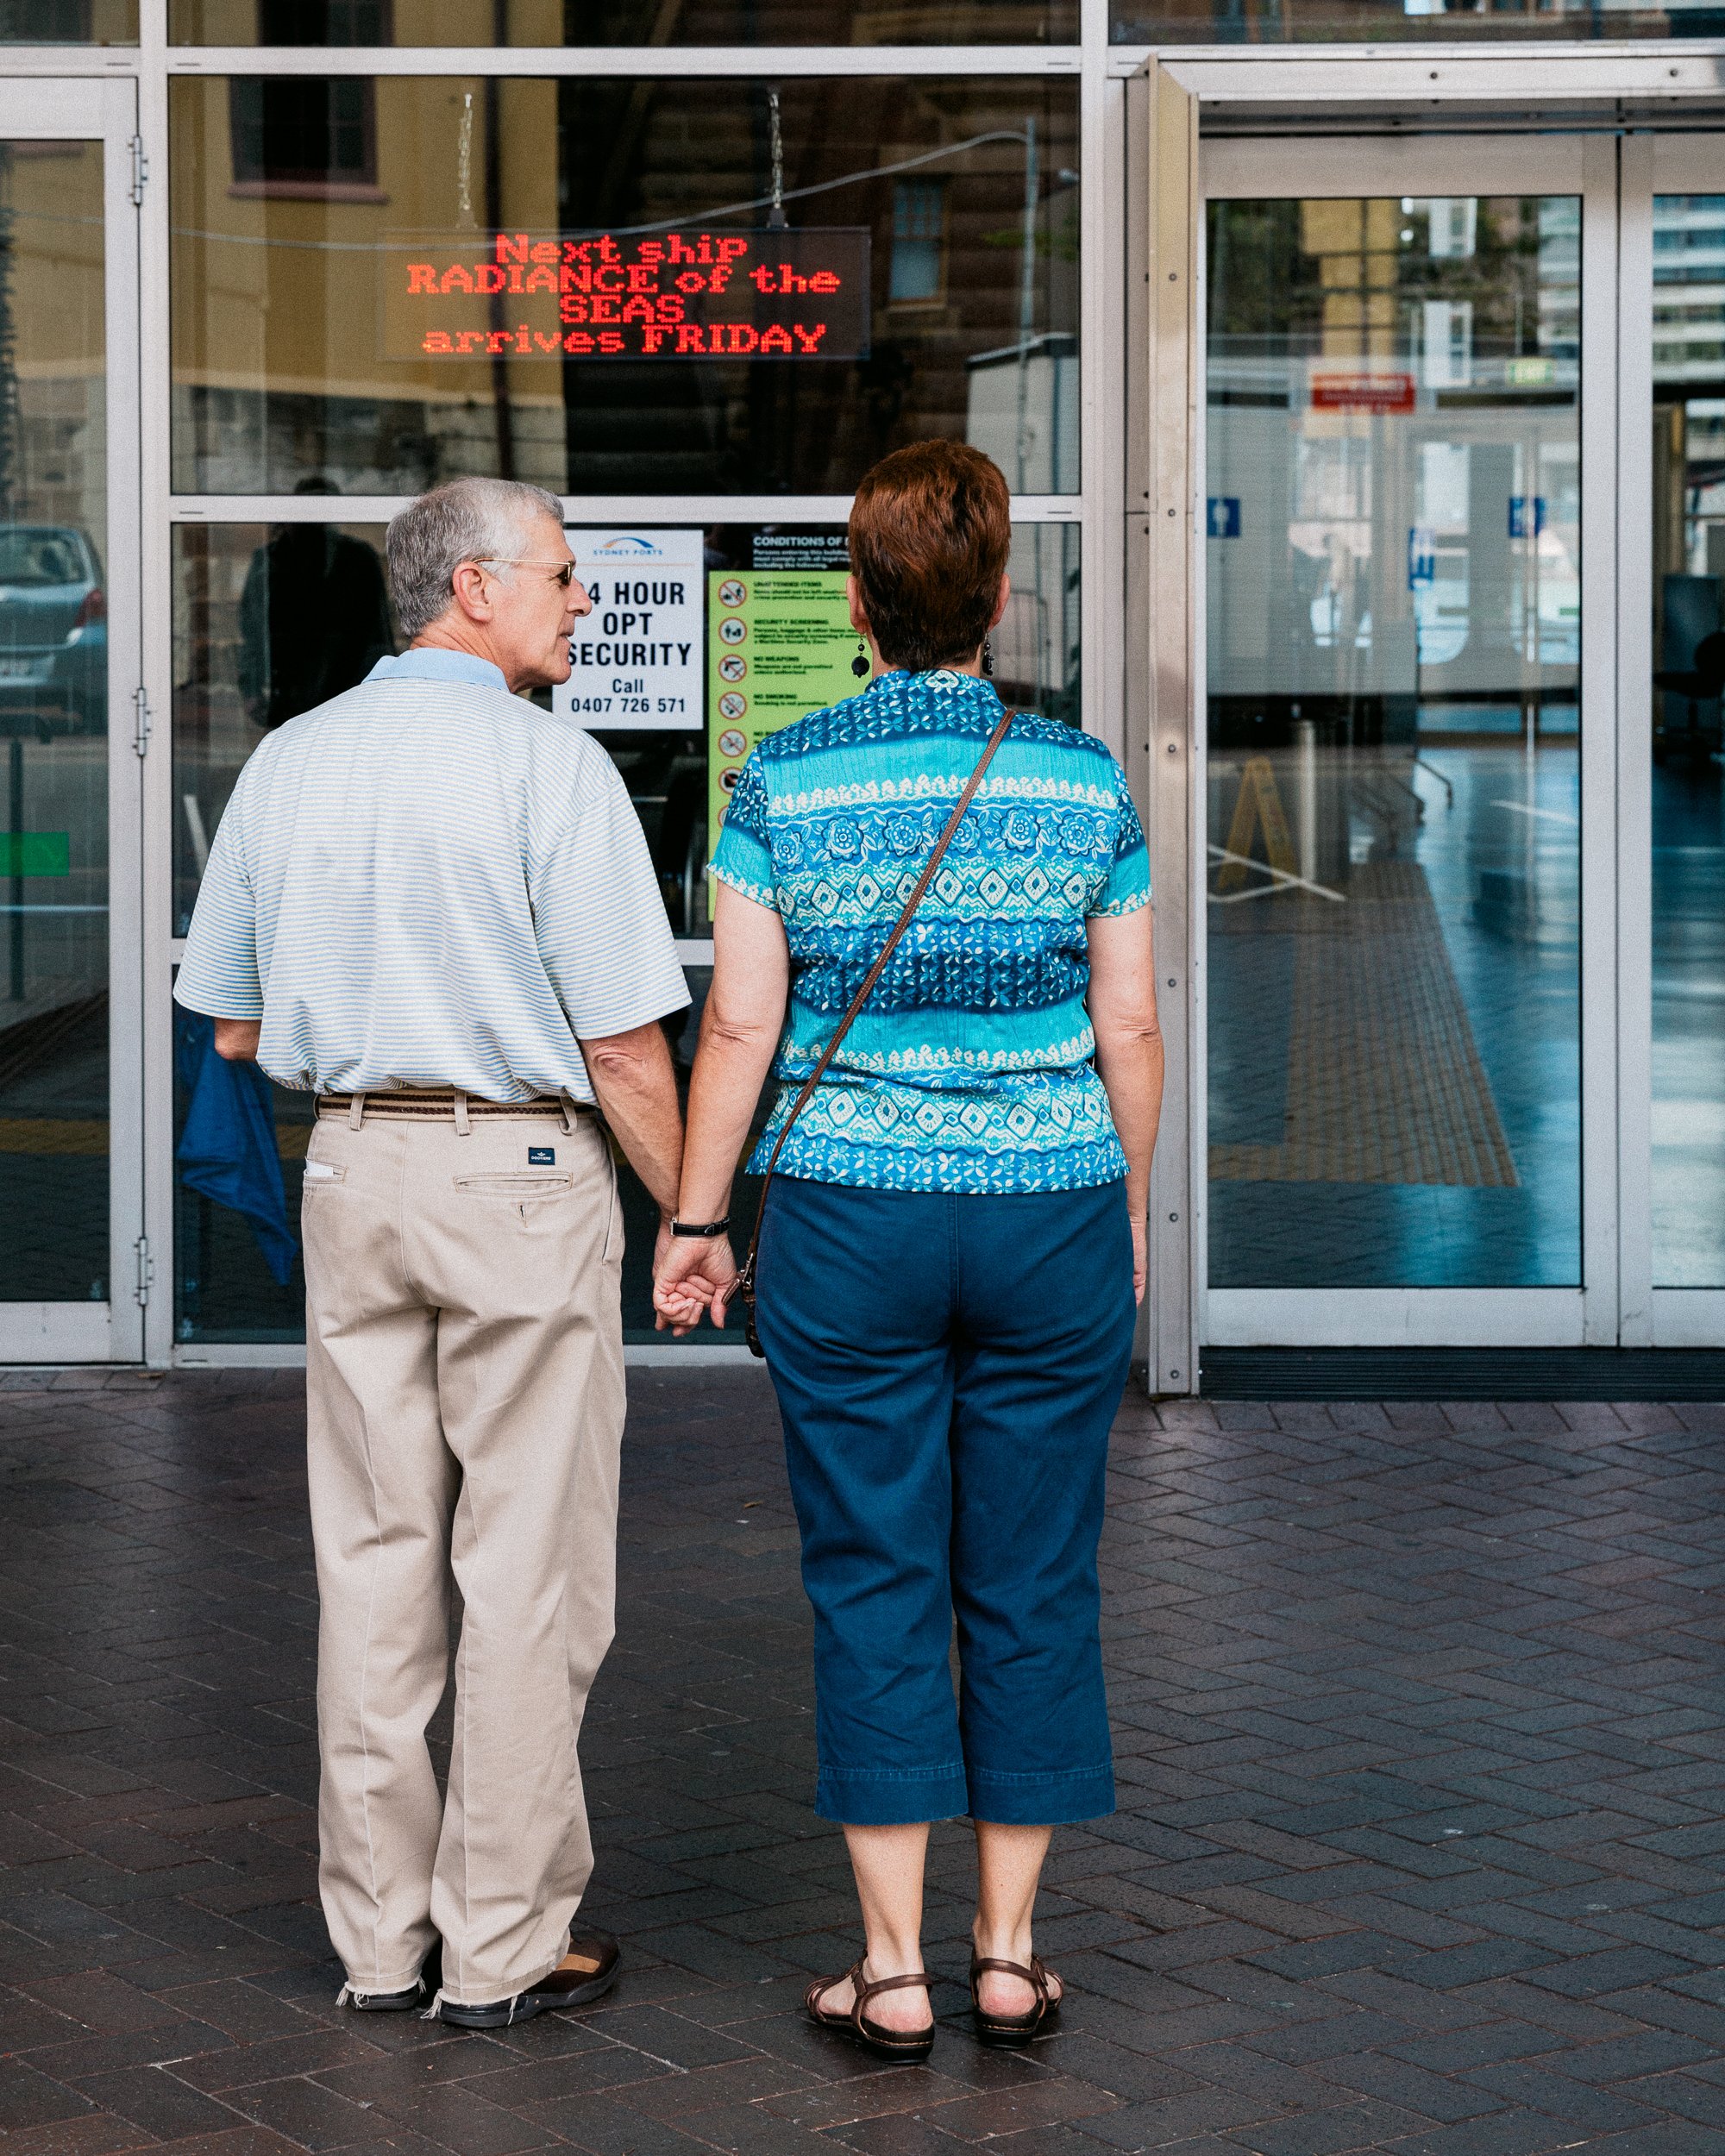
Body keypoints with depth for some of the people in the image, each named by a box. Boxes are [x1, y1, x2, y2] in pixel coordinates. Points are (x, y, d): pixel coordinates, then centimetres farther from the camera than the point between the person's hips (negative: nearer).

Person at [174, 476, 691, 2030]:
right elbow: (624, 1038, -13)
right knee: (527, 1566, 2)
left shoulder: (289, 763, 8)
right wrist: (688, 1219, -3)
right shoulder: (548, 767, -11)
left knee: (372, 1558, 10)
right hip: (521, 1175, -6)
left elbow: (234, 1025, 14)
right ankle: (504, 1943, 7)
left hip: (352, 1169, 6)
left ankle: (379, 1932, 17)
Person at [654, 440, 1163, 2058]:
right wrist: (1127, 1207, 15)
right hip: (1053, 1214, 1)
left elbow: (738, 1026, -4)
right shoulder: (1086, 783, -1)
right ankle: (1009, 1955, 14)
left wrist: (693, 1219, 5)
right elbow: (1129, 1028, 2)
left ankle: (895, 1969, 7)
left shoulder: (783, 785, -4)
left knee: (874, 1587, 5)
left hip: (848, 1220, -1)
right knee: (1034, 1585, 9)